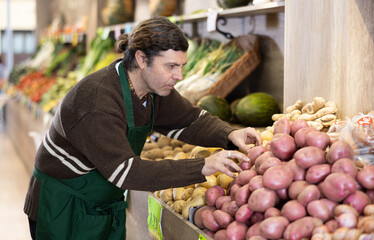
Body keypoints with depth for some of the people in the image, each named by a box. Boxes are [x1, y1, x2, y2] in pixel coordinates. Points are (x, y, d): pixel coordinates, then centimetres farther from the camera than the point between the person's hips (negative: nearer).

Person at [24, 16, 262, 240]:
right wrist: (202, 167, -39)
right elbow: (126, 172, -36)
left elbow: (190, 119, 6)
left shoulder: (153, 86, -6)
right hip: (63, 212, -7)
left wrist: (230, 134, -16)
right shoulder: (97, 102, -32)